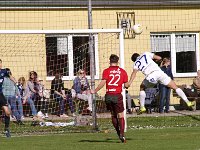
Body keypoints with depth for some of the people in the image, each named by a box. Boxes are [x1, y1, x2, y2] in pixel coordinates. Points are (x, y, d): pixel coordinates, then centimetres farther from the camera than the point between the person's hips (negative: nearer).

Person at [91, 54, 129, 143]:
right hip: (117, 96, -1)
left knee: (113, 115, 16)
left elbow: (103, 82, -10)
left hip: (108, 95, 1)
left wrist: (95, 91, -1)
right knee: (120, 115, 3)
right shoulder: (122, 71, 4)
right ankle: (122, 134, -9)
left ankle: (118, 133, 21)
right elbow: (126, 85, 5)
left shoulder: (106, 71, 0)